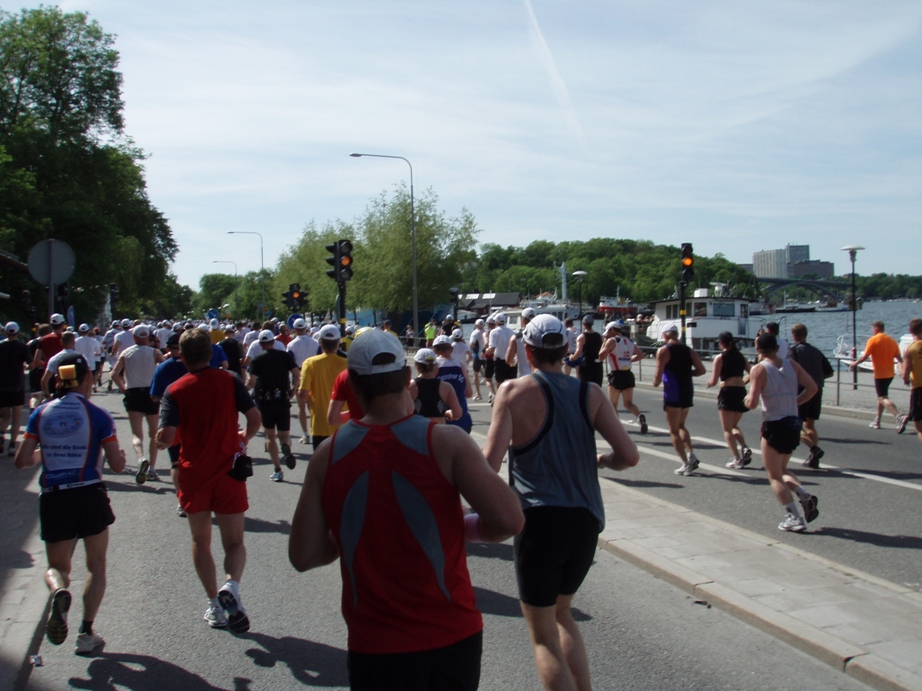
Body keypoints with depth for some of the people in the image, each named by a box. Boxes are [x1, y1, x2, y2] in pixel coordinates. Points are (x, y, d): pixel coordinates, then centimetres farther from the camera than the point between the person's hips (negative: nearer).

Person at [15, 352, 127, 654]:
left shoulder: (41, 413, 3)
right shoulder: (98, 415, -5)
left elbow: (21, 461, 2)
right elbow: (117, 465, -6)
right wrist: (120, 452, 16)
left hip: (52, 499, 2)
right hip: (89, 496, -2)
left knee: (56, 566, 18)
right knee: (96, 565, 16)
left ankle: (59, 592, -17)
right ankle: (86, 633, 10)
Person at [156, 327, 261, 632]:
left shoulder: (175, 390, -7)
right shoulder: (229, 380, -4)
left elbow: (167, 438, -15)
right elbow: (255, 418, -8)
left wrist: (159, 439, 9)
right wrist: (244, 438, 12)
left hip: (193, 474, 0)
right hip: (228, 471, 0)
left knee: (201, 542, 17)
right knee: (234, 542, 7)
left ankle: (214, 603, 15)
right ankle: (231, 586, -20)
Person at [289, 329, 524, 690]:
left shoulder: (328, 455, -7)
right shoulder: (445, 442, -13)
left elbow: (303, 556, -6)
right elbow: (508, 520, -18)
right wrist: (466, 527, 2)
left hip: (373, 645, 0)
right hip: (452, 636, 0)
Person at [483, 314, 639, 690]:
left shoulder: (514, 391, -7)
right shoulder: (590, 393, 3)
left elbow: (490, 463, -15)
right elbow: (629, 455, -3)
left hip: (540, 521, -5)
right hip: (587, 521, 5)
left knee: (544, 636, 8)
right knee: (561, 613, 27)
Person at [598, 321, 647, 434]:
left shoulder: (612, 341, -8)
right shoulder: (630, 342, 12)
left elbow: (601, 357, -10)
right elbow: (640, 355, 17)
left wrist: (604, 343, 2)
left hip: (616, 375, -6)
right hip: (628, 375, 6)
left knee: (613, 404, 7)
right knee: (629, 403, 9)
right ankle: (640, 416, -19)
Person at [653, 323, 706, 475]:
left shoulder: (663, 351, -8)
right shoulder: (689, 350, 9)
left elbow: (658, 374, -16)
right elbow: (701, 370, 5)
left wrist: (656, 382, 5)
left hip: (672, 392, -6)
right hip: (688, 391, 6)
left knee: (674, 431, 3)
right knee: (680, 426, 23)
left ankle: (686, 464, -4)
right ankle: (691, 455, 7)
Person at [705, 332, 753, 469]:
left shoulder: (720, 358, -5)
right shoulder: (740, 356, 11)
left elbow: (714, 381, -9)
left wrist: (709, 383, 13)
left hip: (727, 392, -6)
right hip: (741, 392, 6)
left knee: (727, 429, 4)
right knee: (734, 425, 22)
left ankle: (737, 459, -5)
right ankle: (744, 448, -1)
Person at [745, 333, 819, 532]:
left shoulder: (759, 369, -11)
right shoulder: (792, 365, 5)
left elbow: (753, 403, -18)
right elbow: (813, 388, 0)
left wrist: (747, 400, 4)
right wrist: (794, 402, 10)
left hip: (774, 426, -6)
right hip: (794, 423, 6)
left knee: (774, 476, 6)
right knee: (781, 470, 23)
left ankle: (794, 518, -2)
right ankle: (806, 497, 1)